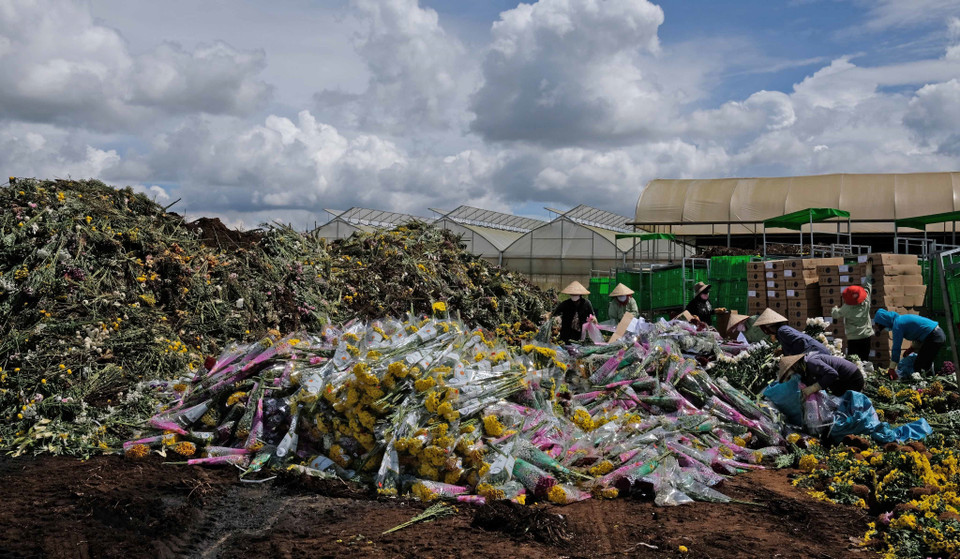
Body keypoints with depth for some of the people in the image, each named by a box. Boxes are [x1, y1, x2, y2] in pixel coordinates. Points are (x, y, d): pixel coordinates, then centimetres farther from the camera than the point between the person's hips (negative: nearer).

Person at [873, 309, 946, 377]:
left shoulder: (897, 325, -14)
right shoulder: (900, 318, 14)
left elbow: (896, 348, -15)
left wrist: (891, 369, -13)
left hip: (933, 337, -10)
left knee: (918, 366, -8)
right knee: (925, 365, 18)